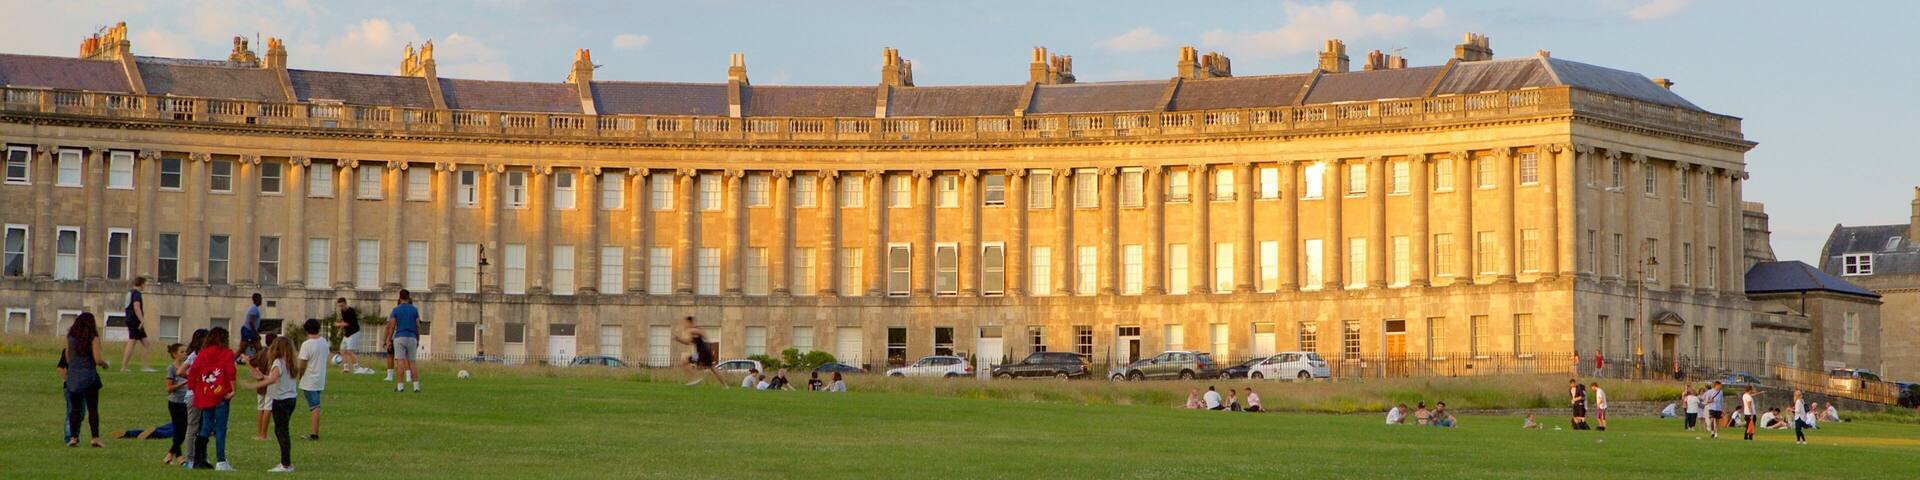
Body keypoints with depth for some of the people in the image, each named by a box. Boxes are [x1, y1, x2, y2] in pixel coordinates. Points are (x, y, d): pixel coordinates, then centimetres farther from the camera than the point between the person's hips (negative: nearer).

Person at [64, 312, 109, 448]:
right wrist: (104, 364, 8)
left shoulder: (70, 337, 3)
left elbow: (68, 359, 9)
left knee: (75, 409, 10)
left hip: (73, 376, 3)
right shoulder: (93, 338, -8)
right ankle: (95, 438, -2)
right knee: (93, 409, 2)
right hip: (88, 375, -3)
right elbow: (97, 360, -13)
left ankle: (73, 438, 6)